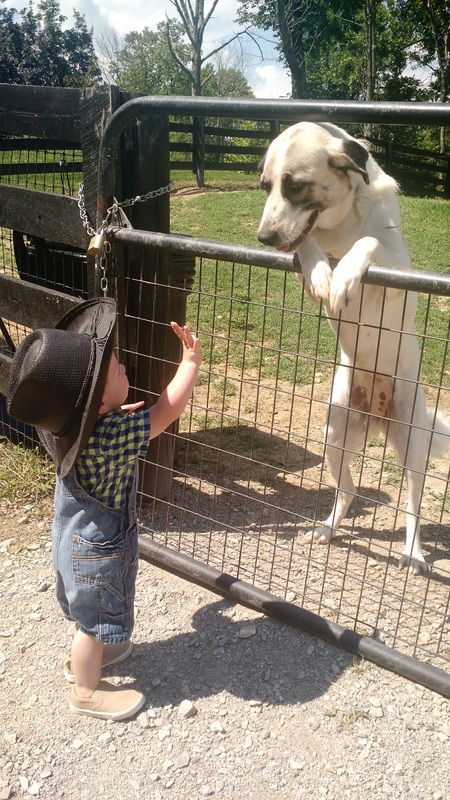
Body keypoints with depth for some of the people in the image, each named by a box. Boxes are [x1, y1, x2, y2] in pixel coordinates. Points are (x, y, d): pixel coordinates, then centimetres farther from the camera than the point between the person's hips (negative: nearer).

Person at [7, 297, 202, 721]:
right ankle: (87, 691, 38)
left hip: (78, 534, 8)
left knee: (90, 610, 31)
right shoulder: (109, 437, -39)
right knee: (96, 620, 16)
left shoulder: (72, 425, -15)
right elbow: (167, 411, -32)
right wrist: (191, 360, -22)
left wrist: (119, 415, -4)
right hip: (99, 548, -8)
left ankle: (84, 656, 55)